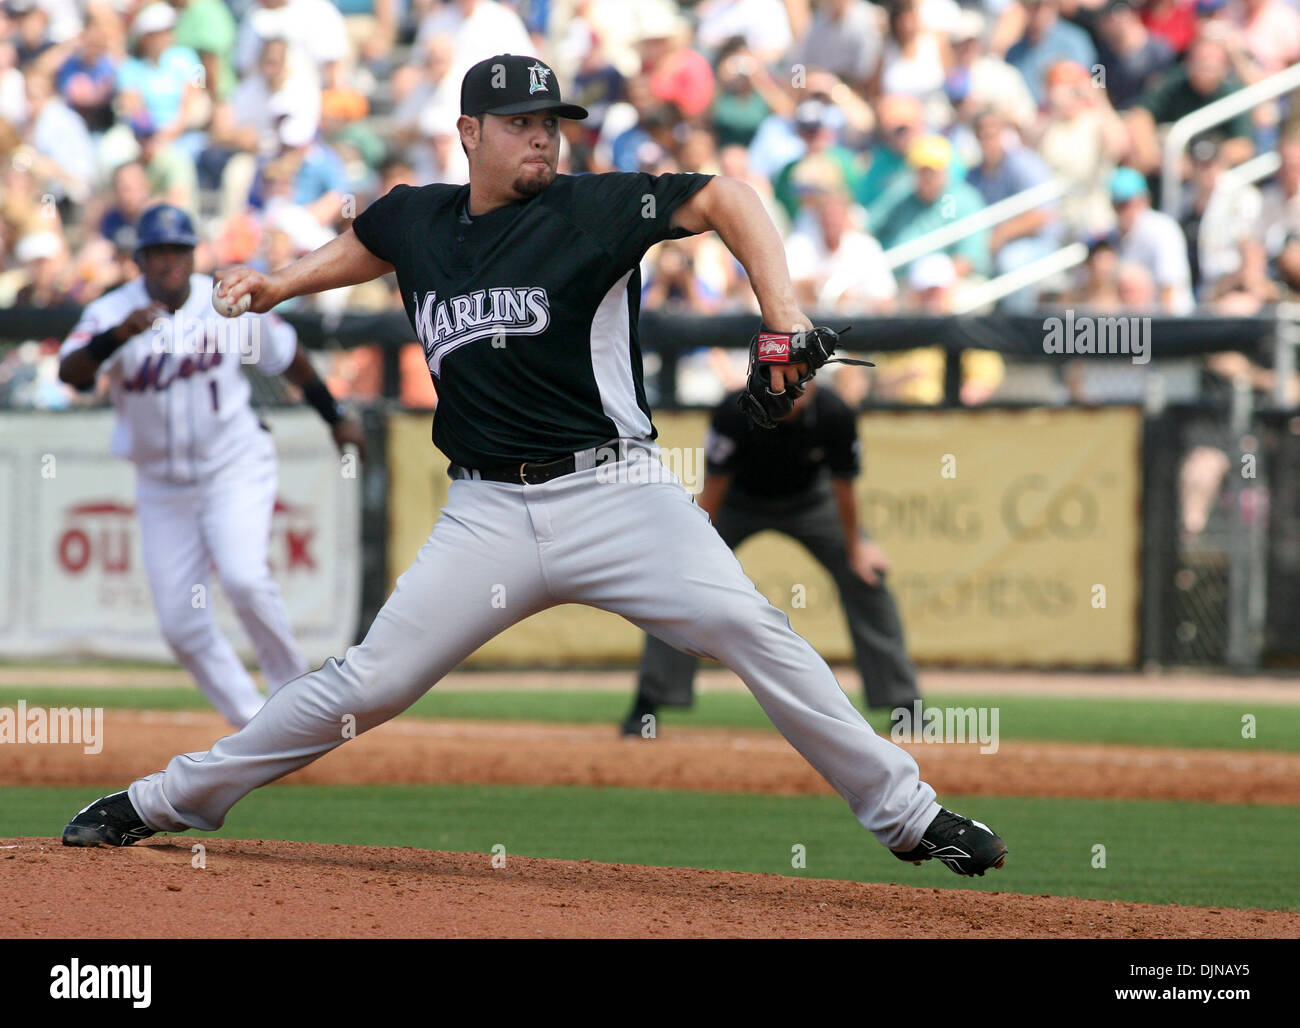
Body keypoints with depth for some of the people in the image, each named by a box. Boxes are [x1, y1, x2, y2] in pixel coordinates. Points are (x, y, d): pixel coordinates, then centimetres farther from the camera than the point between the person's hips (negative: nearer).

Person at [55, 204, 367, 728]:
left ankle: (292, 685, -3)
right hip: (161, 485, 2)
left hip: (236, 471, -2)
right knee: (181, 626, 0)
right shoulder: (113, 312, -14)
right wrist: (119, 335, -50)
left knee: (243, 577, -26)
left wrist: (335, 416, 16)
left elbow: (287, 355, 9)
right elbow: (70, 371, -32)